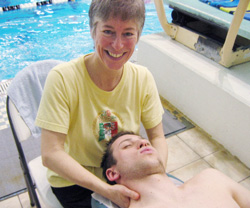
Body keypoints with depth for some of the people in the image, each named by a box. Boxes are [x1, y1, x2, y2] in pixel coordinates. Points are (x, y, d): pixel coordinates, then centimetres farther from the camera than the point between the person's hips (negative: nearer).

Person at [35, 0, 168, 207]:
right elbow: (51, 154, -24)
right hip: (73, 177, -2)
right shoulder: (62, 79, -24)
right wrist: (107, 190, -32)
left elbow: (157, 138, -7)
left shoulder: (142, 78, -13)